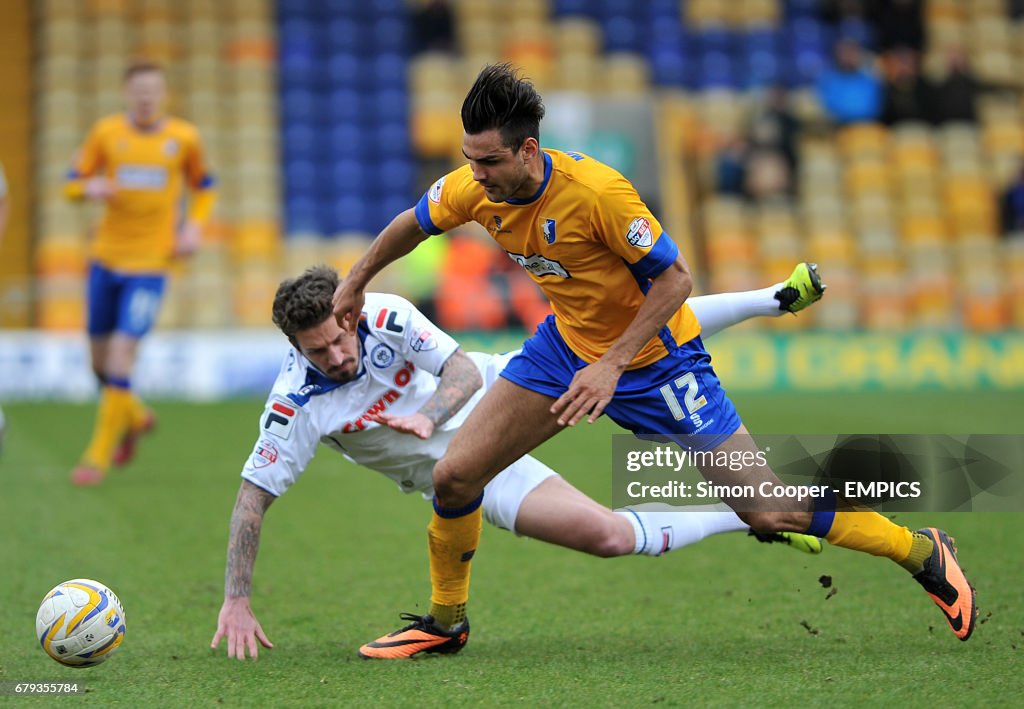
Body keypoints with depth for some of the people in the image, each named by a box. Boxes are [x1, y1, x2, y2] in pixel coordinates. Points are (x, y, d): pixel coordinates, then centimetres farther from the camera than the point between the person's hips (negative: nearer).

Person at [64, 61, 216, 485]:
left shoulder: (184, 138, 1)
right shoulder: (106, 133, 1)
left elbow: (203, 187, 17)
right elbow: (72, 185, 6)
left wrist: (194, 226, -1)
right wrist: (90, 188, -17)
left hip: (150, 262, -3)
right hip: (106, 256, 3)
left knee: (122, 351, -15)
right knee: (99, 353, 10)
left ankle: (99, 456, -6)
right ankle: (134, 417, 41)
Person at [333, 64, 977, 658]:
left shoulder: (593, 190, -32)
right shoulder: (474, 189, -14)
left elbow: (675, 278, -25)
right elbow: (413, 224, 9)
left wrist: (611, 365, -30)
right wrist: (355, 283, 20)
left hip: (651, 357, -6)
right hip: (566, 343, 6)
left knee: (768, 513, -6)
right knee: (454, 476, -5)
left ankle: (922, 552, 13)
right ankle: (446, 621, 19)